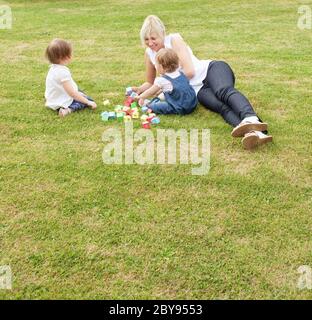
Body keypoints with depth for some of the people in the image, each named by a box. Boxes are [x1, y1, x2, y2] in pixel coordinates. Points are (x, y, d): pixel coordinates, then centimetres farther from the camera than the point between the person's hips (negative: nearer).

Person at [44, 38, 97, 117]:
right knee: (89, 100, -5)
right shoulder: (63, 72, -29)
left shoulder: (53, 68, 0)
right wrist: (88, 102, -23)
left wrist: (77, 93, 15)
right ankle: (69, 109, -18)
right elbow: (72, 93, -28)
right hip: (60, 104, -10)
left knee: (80, 92, 28)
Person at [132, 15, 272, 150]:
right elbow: (150, 82, 25)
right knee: (221, 107, -30)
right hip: (198, 89, 2)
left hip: (211, 69, -2)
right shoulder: (149, 53, 11)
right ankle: (254, 132, -60)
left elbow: (190, 71, -11)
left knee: (224, 91, -37)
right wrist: (140, 89, 4)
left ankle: (251, 119, -67)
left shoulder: (174, 40, -3)